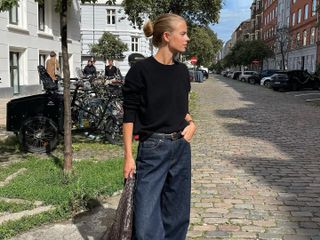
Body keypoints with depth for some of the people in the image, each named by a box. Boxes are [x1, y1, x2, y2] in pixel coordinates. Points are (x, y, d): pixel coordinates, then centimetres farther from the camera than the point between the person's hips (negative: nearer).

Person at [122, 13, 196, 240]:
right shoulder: (141, 71, -11)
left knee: (177, 216, 14)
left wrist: (191, 123, 0)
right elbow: (129, 116, -9)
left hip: (181, 147, 6)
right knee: (147, 221, -3)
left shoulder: (182, 71, 6)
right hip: (153, 149, -6)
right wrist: (129, 156, -11)